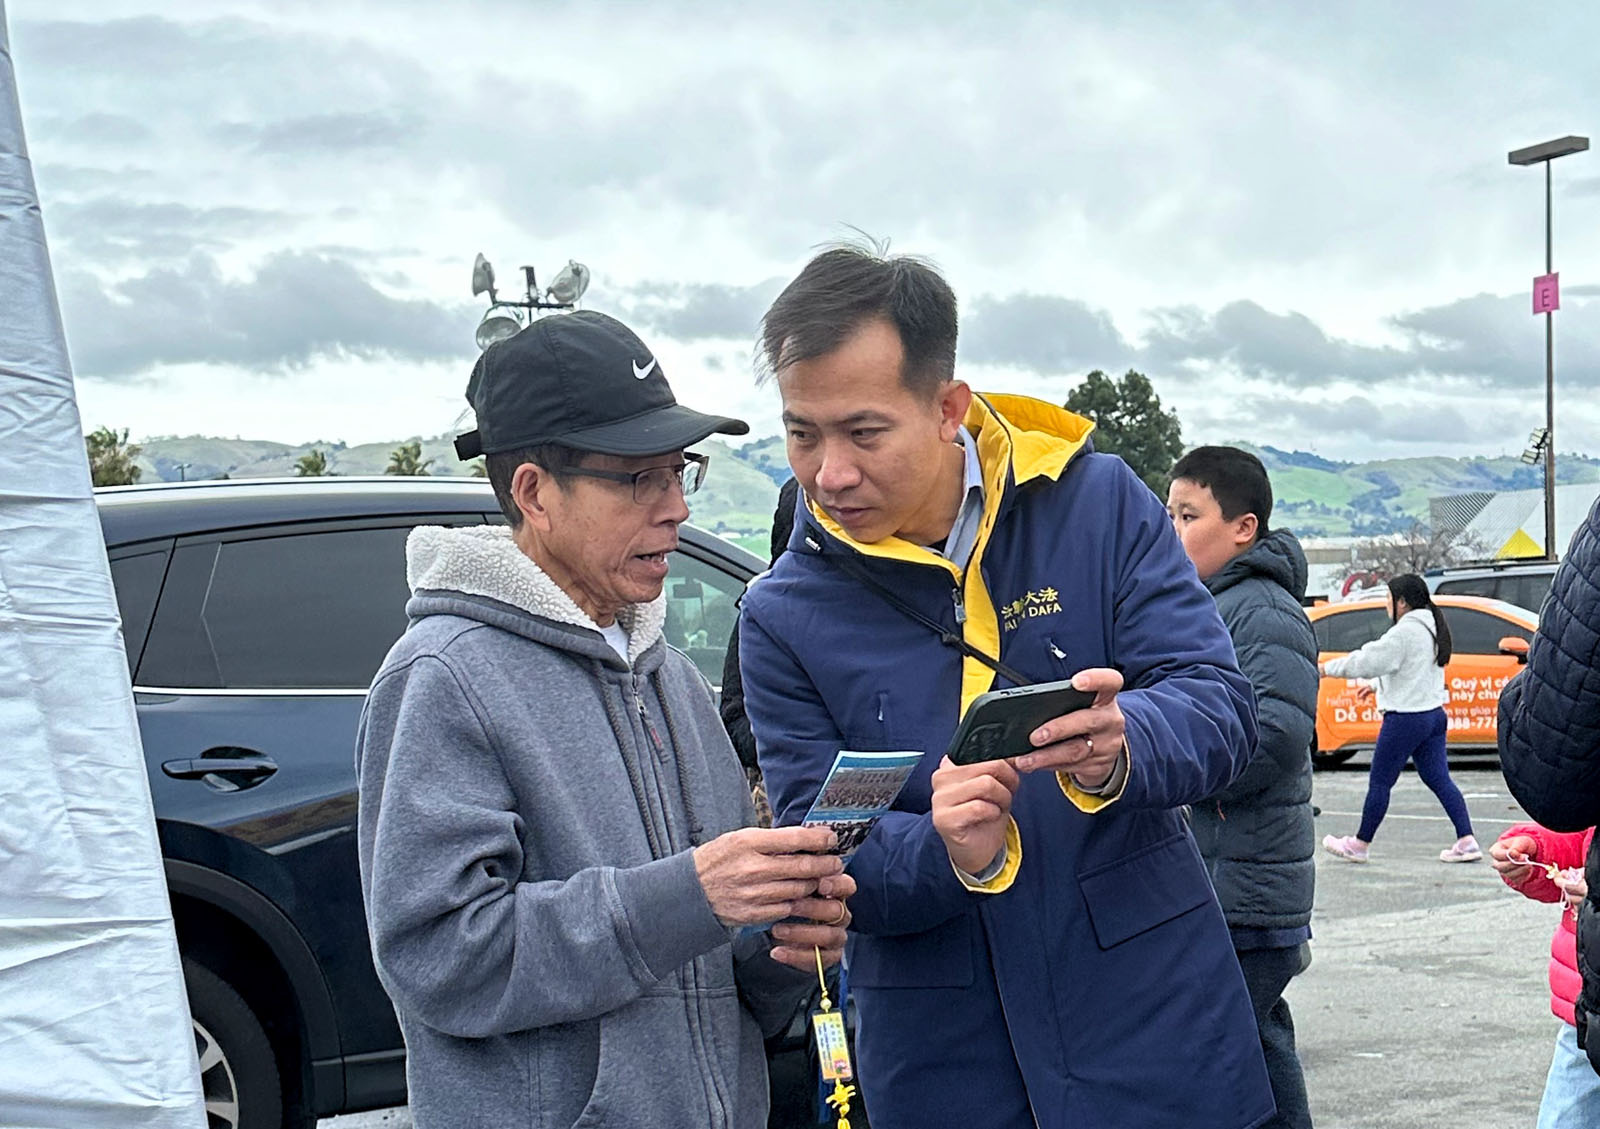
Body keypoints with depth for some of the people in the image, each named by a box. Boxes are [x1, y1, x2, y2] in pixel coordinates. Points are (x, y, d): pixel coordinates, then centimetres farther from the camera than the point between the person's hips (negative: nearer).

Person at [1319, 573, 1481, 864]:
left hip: (1405, 718, -9)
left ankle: (1359, 845, 13)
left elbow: (1368, 661, -17)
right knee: (1439, 779, 10)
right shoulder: (1432, 628, 12)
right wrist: (1377, 686, 28)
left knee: (1379, 782, 2)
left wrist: (1328, 668, -7)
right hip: (1434, 714, 9)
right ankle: (1467, 841, 4)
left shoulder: (1405, 632, -17)